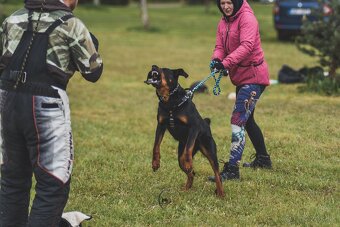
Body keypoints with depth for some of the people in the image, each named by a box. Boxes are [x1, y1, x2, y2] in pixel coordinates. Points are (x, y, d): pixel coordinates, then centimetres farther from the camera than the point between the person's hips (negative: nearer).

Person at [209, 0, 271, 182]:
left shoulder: (247, 18, -16)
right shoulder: (223, 22, 9)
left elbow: (247, 45, -29)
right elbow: (220, 46, 3)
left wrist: (227, 62, -39)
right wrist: (216, 59, -20)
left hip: (253, 76, -10)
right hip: (240, 76, 10)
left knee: (238, 119, -17)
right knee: (247, 119, 21)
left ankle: (232, 169, -20)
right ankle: (263, 159, 38)